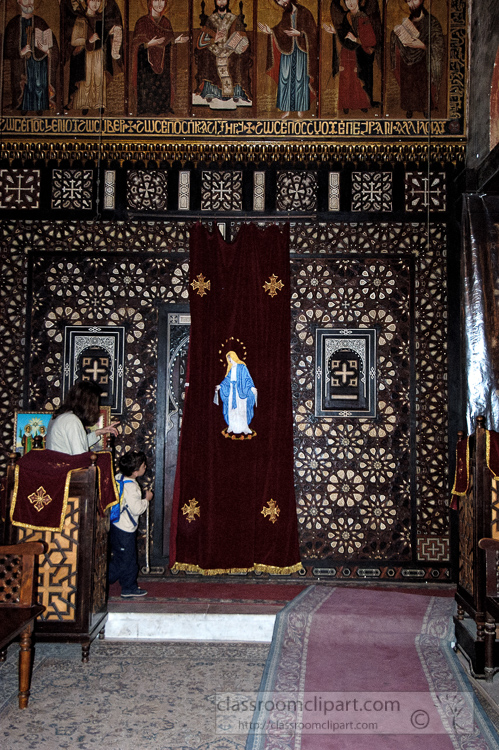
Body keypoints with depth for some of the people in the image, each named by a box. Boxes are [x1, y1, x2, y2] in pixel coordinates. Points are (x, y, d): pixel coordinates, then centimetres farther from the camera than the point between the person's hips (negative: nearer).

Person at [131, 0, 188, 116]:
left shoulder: (165, 22, 10)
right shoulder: (142, 22, -6)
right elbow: (136, 46, -7)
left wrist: (176, 41, -2)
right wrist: (149, 44, -24)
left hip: (162, 64, 5)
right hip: (147, 65, -5)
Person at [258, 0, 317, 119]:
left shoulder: (304, 13, -2)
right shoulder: (284, 15, 10)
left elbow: (312, 33, -5)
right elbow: (280, 33, 8)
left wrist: (299, 33, -18)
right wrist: (271, 32, -10)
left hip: (301, 51, -4)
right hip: (287, 50, 4)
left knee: (301, 79, -3)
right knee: (285, 78, 1)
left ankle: (301, 109, 3)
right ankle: (286, 110, 7)